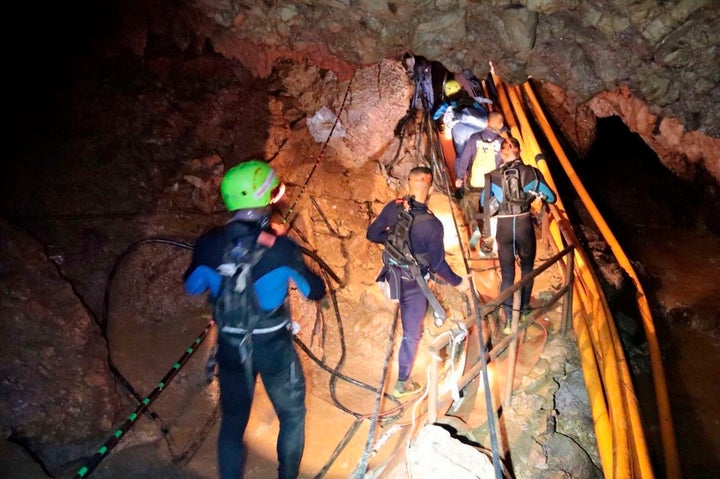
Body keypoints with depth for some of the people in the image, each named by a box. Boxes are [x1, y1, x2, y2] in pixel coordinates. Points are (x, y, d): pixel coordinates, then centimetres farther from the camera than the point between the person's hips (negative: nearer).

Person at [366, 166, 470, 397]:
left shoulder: (393, 207, -14)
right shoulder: (432, 225, -27)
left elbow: (372, 234, -3)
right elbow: (438, 264, -19)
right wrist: (458, 282, -3)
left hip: (392, 275, 6)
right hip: (412, 284, -5)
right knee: (411, 334, 11)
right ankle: (402, 384, 26)